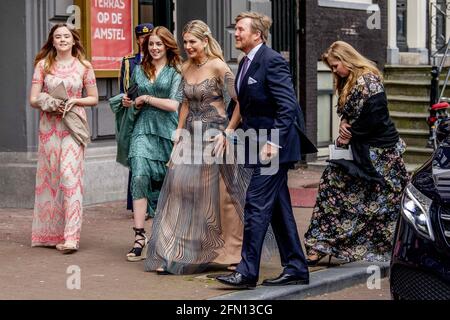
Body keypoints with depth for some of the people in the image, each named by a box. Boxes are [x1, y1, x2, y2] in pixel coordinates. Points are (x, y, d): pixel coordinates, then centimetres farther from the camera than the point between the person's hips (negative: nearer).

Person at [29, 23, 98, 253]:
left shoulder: (83, 66, 5)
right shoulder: (43, 65, 7)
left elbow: (94, 99, 9)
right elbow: (33, 100, 5)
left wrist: (75, 100, -9)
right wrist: (51, 104, -14)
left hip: (73, 125, -2)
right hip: (49, 126, 2)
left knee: (70, 176, -12)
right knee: (50, 176, 2)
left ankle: (71, 236, -15)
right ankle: (50, 233, 11)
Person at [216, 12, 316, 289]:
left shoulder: (272, 61, -14)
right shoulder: (246, 63, 15)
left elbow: (288, 106, -19)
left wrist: (274, 142, -23)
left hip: (273, 146, -10)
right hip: (260, 144, 10)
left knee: (256, 205, -10)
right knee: (278, 209, 12)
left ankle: (247, 273, -8)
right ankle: (296, 269, 18)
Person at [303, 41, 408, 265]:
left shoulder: (368, 80, -16)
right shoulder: (349, 83, 13)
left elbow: (375, 117, -22)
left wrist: (350, 135, -12)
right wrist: (344, 123, -4)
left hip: (378, 152, -10)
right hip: (360, 151, 10)